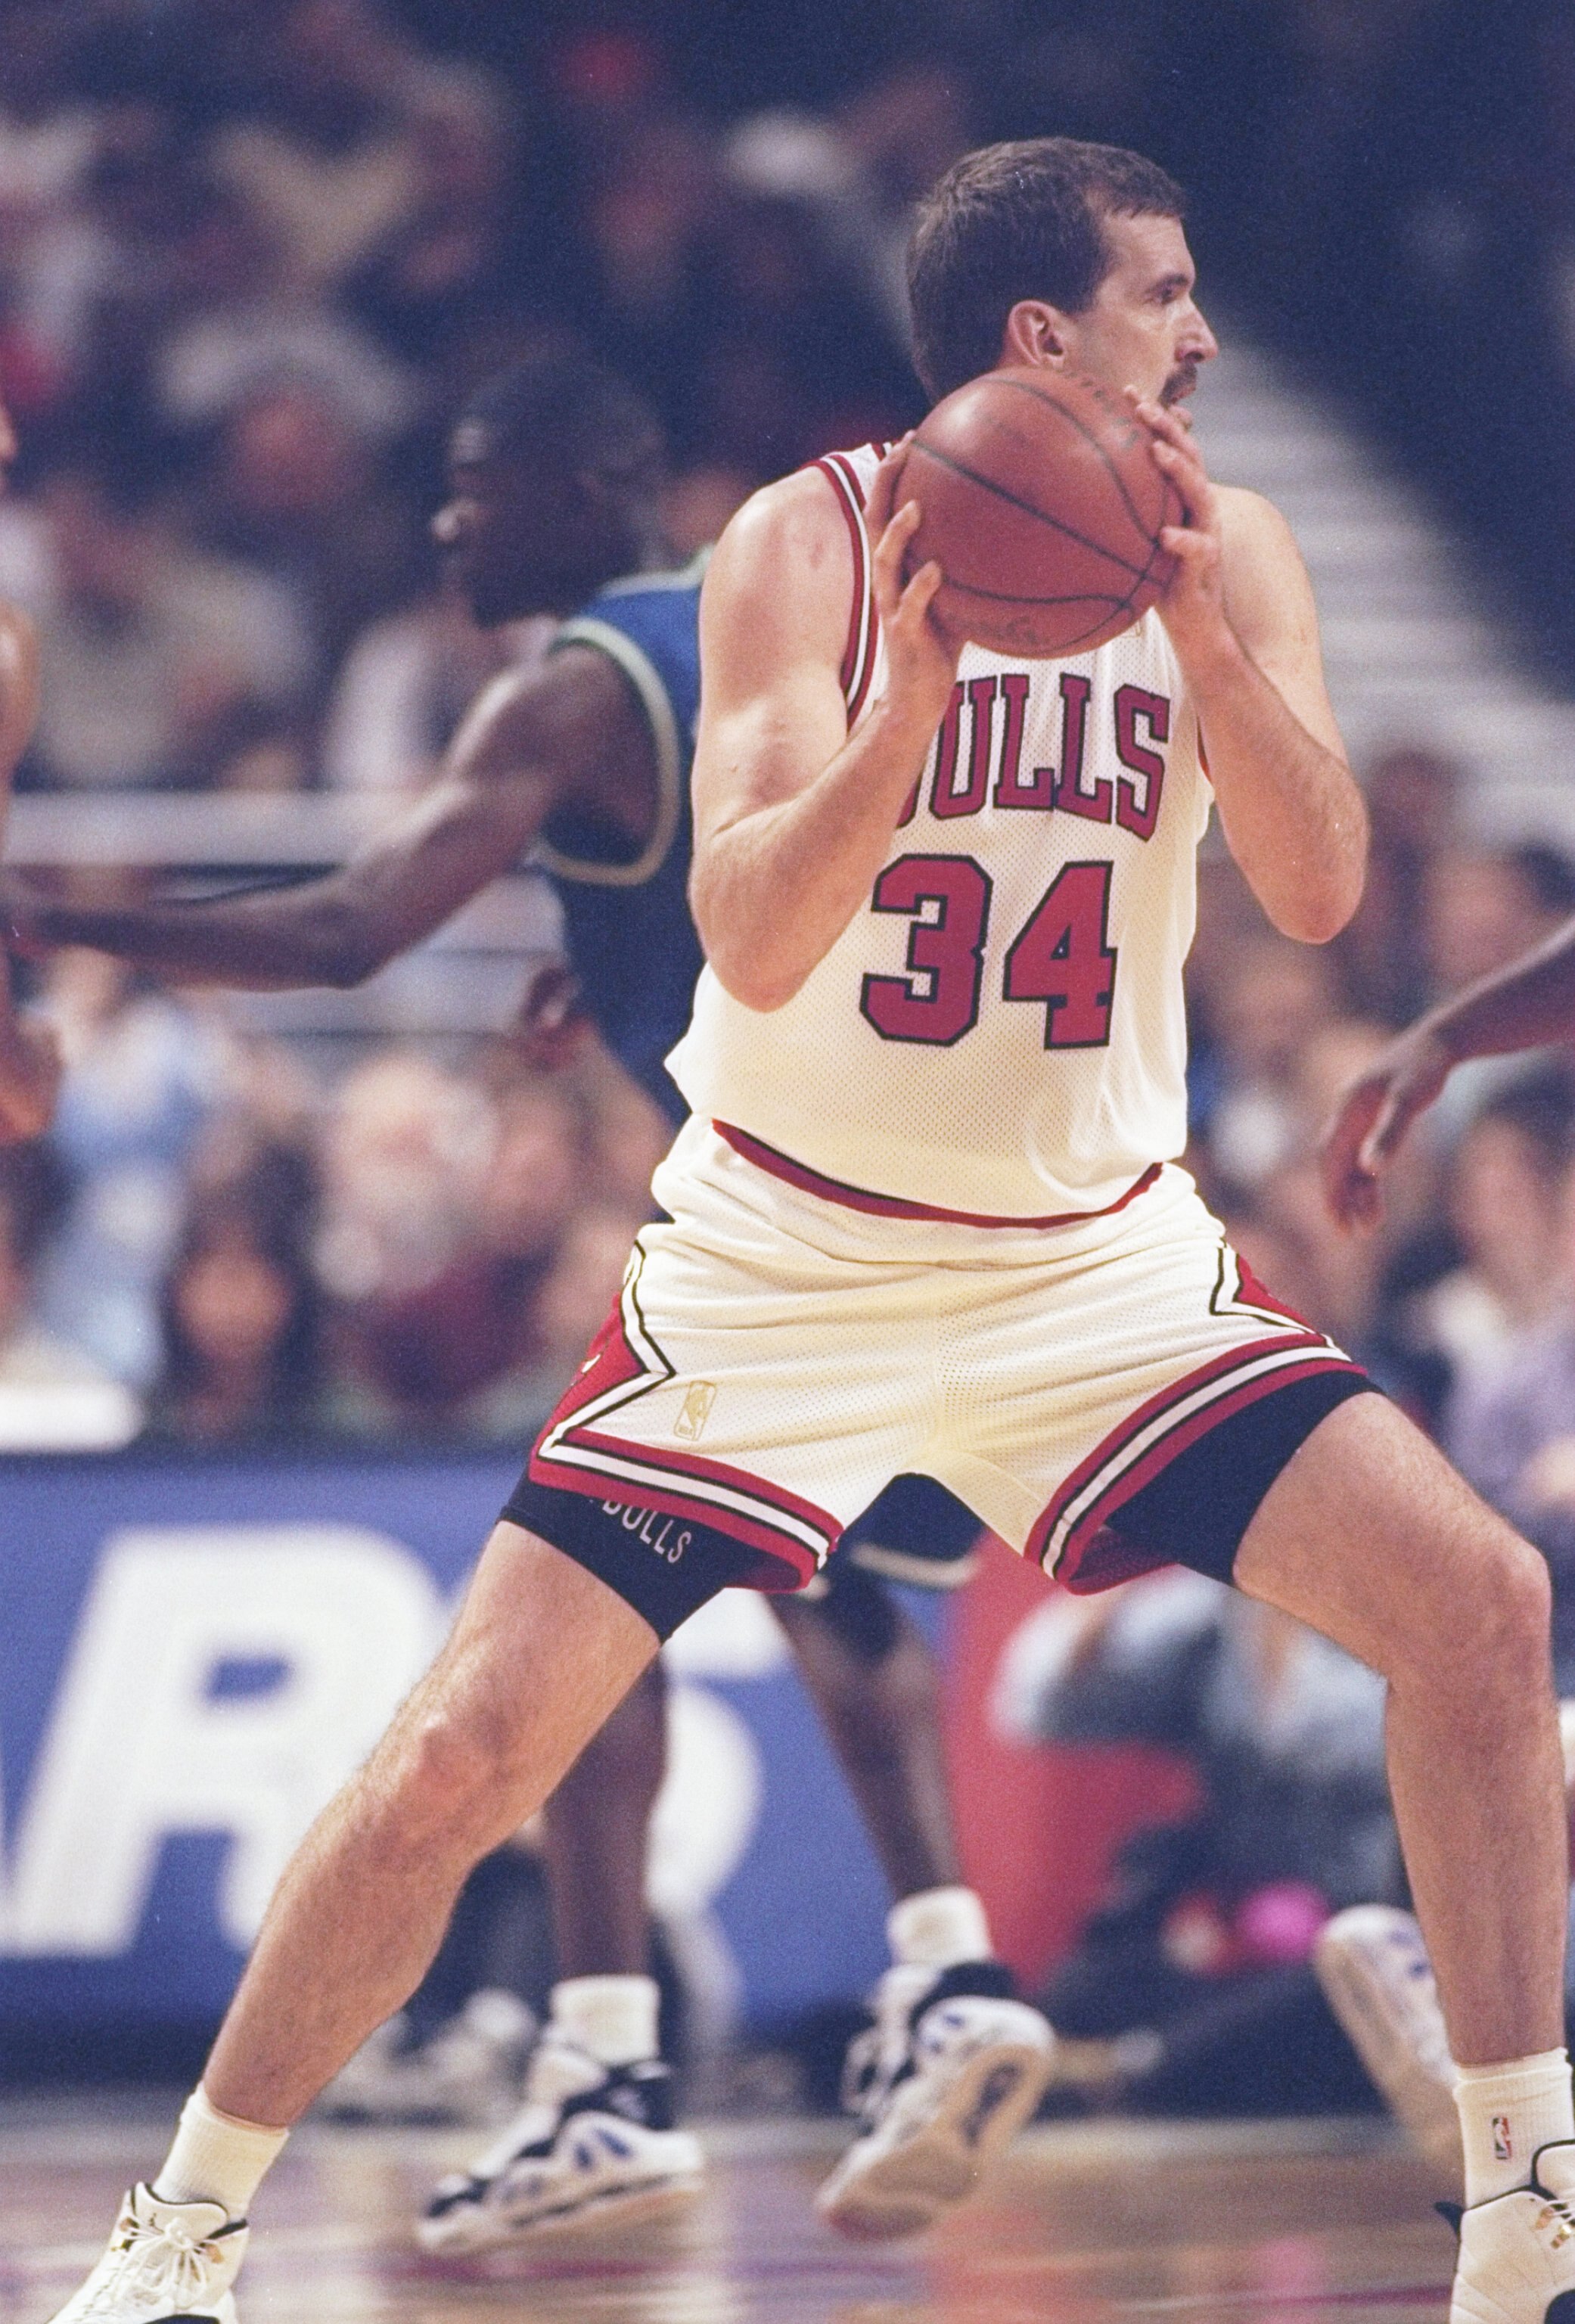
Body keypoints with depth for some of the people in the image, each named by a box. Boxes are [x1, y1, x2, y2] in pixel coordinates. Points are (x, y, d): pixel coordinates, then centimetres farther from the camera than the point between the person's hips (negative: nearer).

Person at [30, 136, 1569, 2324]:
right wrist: (912, 698, -38)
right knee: (467, 1753, -11)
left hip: (1102, 1253, 3)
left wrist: (1195, 624, -29)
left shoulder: (1225, 548, -2)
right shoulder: (810, 541, -12)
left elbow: (1318, 892, -15)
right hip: (788, 1258, -3)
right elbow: (752, 944, -22)